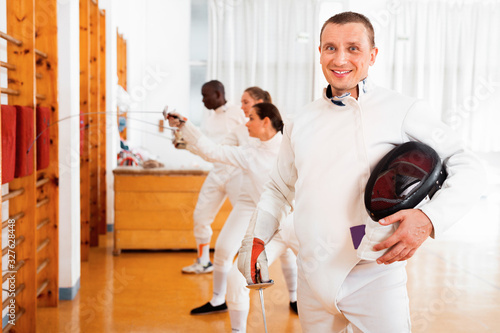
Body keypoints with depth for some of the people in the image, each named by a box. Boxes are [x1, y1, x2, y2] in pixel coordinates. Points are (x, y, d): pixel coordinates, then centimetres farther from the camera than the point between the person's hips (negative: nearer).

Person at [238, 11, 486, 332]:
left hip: (373, 278, -4)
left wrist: (429, 218, -27)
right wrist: (256, 239, 9)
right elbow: (279, 189, 21)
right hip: (313, 277, 5)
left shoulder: (402, 110, -8)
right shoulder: (301, 122, 8)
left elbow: (469, 168, -11)